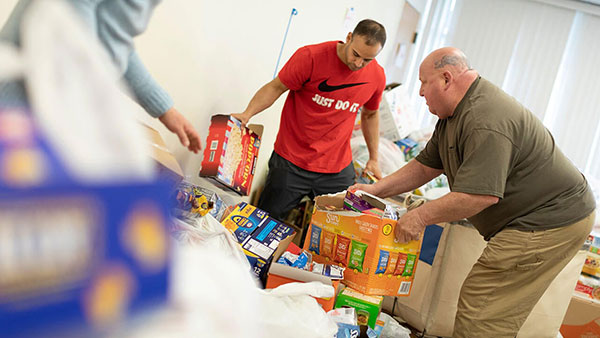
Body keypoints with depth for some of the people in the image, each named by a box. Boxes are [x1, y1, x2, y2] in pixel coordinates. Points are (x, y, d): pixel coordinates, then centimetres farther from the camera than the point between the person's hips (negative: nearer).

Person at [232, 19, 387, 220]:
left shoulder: (377, 76, 0)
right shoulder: (311, 57, -13)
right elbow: (276, 87, -8)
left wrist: (373, 159, 18)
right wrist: (247, 113, -24)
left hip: (338, 168, 3)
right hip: (291, 162, -3)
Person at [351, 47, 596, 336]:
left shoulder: (486, 122, -26)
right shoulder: (455, 113, 10)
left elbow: (481, 194, -31)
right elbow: (426, 165, 14)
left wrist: (421, 217, -21)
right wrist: (376, 190, 6)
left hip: (549, 222, -10)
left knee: (481, 308, -10)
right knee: (497, 313, 13)